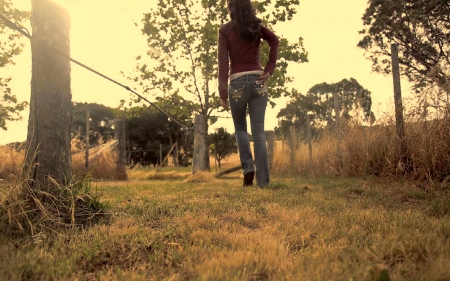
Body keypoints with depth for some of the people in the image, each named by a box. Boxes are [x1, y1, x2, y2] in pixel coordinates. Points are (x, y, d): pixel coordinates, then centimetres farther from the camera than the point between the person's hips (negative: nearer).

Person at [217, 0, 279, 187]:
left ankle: (248, 167, 2)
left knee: (240, 128, 18)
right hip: (258, 81, 2)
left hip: (238, 82, -2)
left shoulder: (225, 30, 3)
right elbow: (275, 41, -5)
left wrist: (222, 93, -5)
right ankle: (262, 179, 0)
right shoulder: (257, 26, 12)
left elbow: (223, 63, -4)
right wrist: (269, 70, -4)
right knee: (258, 131, 3)